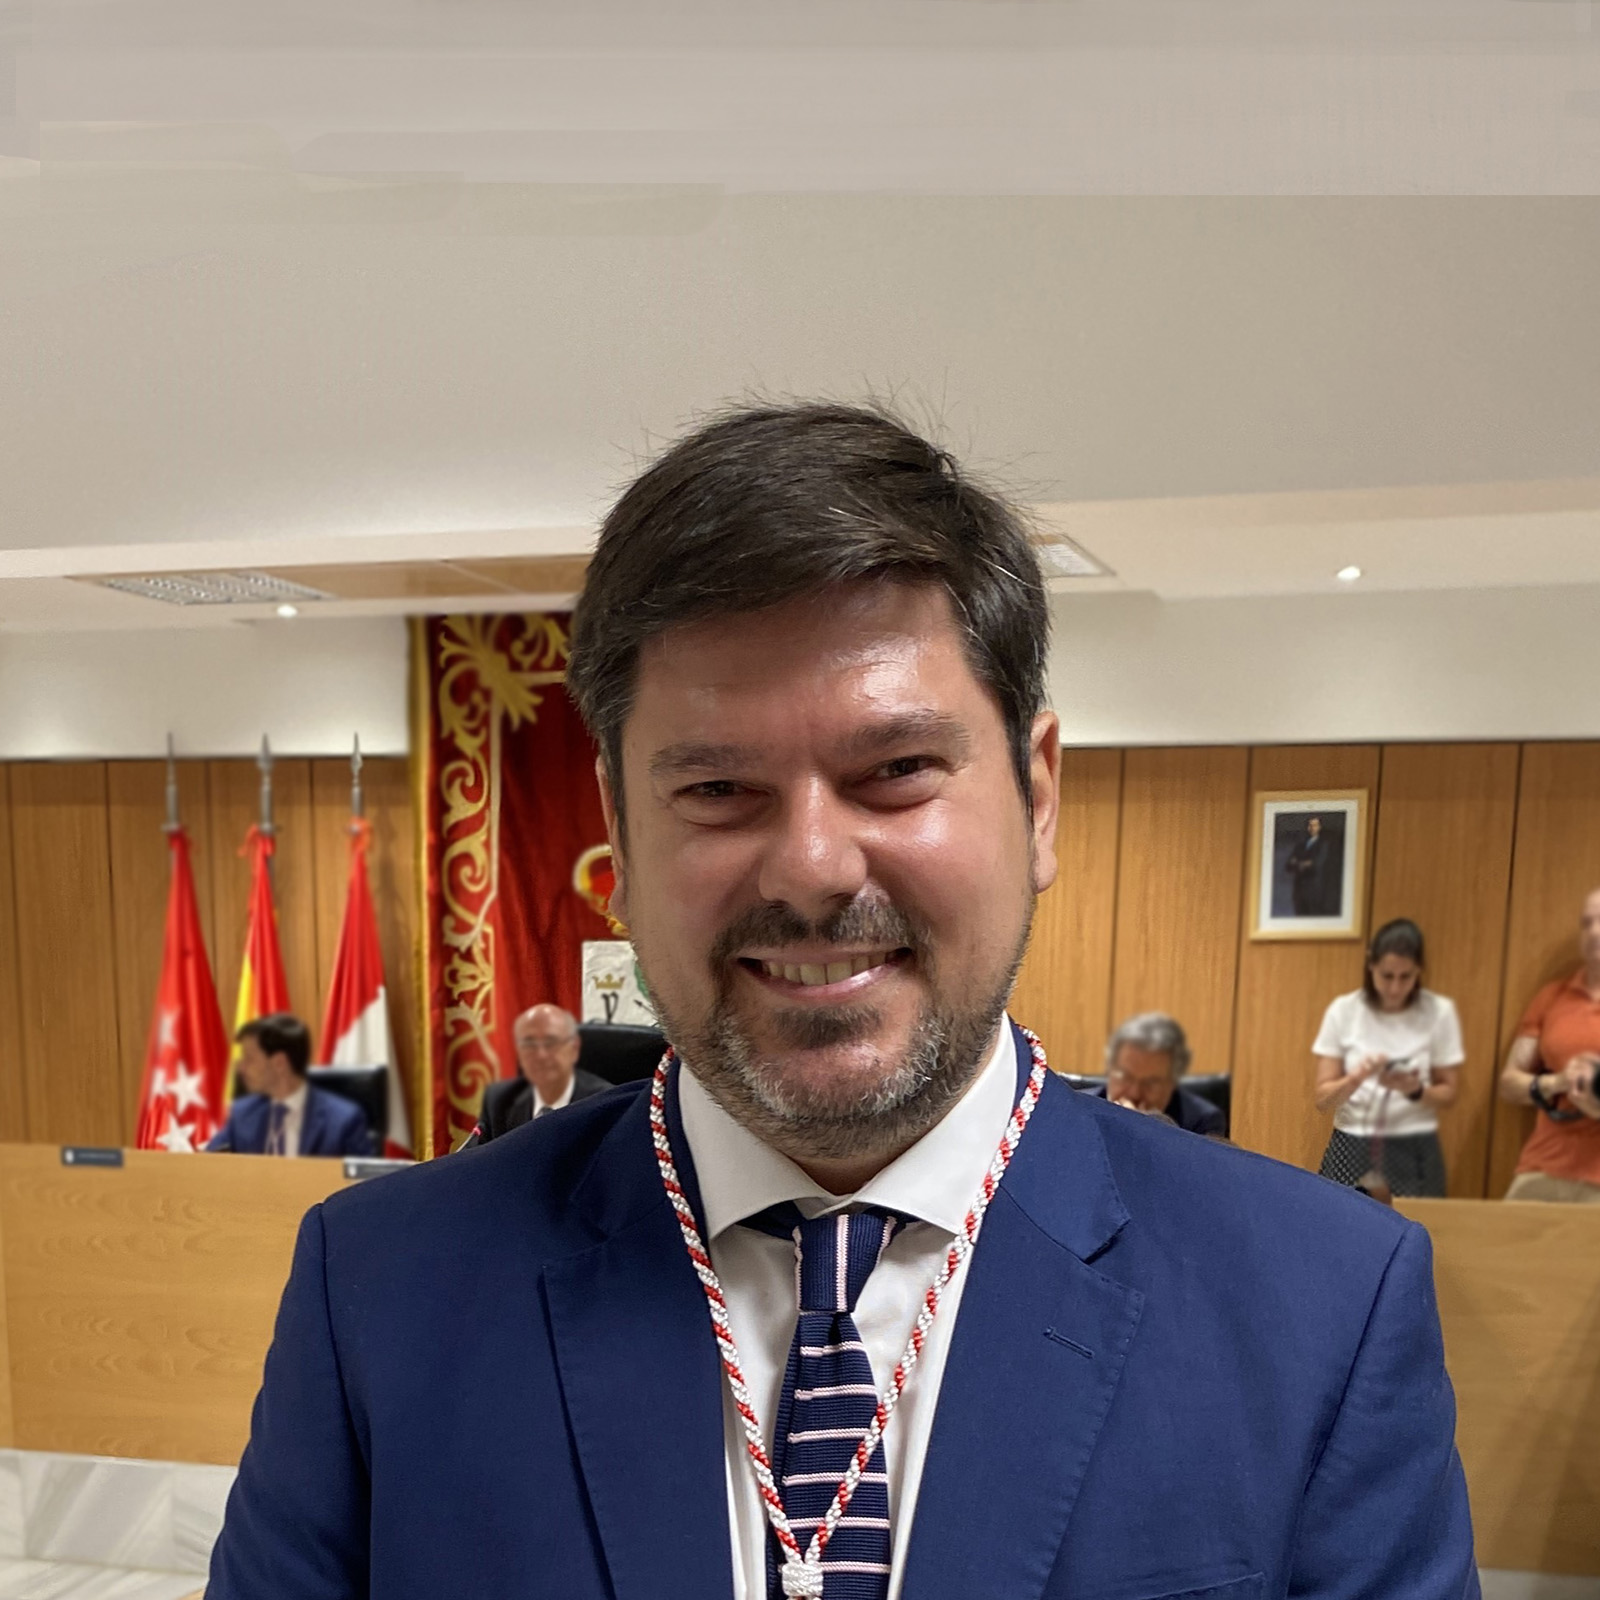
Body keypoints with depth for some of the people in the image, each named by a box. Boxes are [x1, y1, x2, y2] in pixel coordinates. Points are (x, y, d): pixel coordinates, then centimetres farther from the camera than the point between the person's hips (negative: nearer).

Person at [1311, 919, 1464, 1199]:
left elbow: (1449, 1093, 6)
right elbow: (1322, 1100, -2)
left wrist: (1415, 1090, -15)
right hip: (1351, 1150, 0)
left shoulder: (1439, 1012, -2)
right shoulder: (1343, 1010, -3)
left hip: (1414, 1153, 0)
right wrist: (1357, 1078, -21)